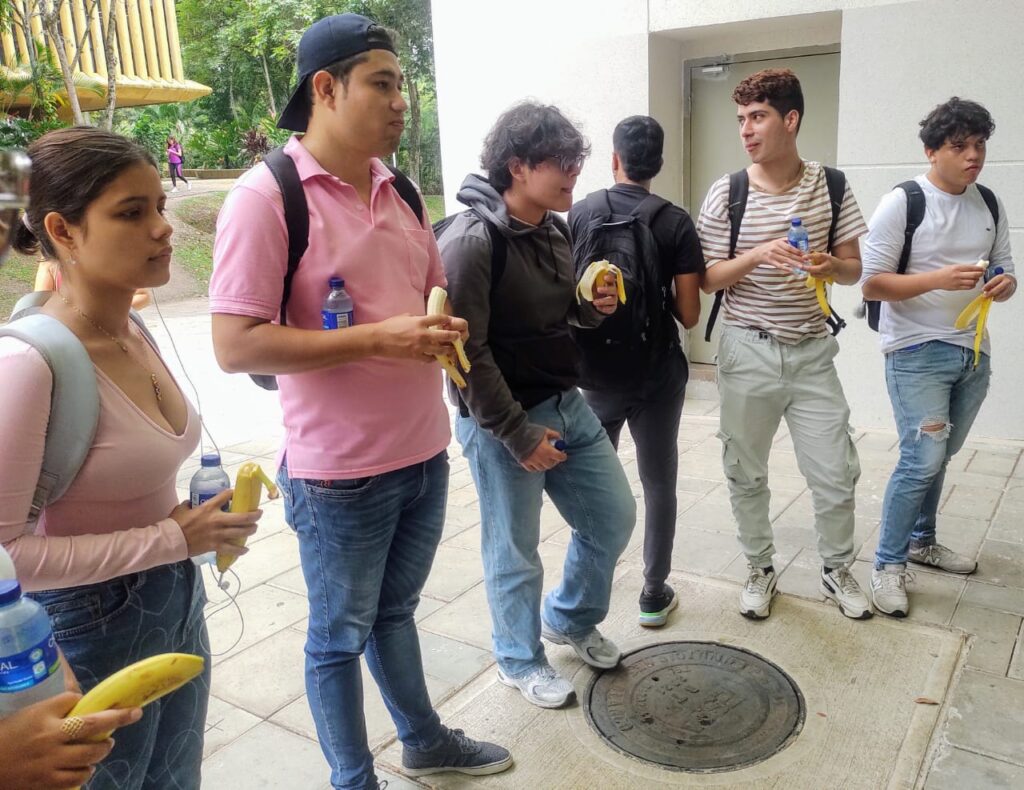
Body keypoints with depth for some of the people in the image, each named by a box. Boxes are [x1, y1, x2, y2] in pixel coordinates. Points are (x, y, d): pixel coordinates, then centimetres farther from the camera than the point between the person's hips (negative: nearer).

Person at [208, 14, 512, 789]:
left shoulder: (398, 190, 7)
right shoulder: (266, 196, -15)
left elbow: (436, 291, 19)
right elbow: (236, 345, -19)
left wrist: (445, 328, -3)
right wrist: (378, 339, -24)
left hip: (425, 456, 6)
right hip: (340, 474, -6)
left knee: (394, 611, 26)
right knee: (340, 637, 15)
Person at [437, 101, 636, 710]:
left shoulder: (556, 229, 5)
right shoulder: (472, 242, -20)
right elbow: (466, 352, -21)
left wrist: (594, 306, -4)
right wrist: (518, 434, -19)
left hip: (569, 405, 8)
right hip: (504, 424, -8)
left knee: (614, 517, 16)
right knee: (515, 553, 9)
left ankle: (571, 620, 42)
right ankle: (521, 660, 36)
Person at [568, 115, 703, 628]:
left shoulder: (579, 214, -4)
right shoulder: (675, 222, -8)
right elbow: (689, 314, -9)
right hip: (657, 370, -1)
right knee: (658, 482, 12)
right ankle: (654, 594, 19)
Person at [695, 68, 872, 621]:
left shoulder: (831, 186, 0)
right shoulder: (725, 193, -5)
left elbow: (854, 269, 5)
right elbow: (707, 279, -4)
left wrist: (830, 266, -18)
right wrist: (757, 255, -22)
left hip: (812, 351, 1)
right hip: (748, 352, -1)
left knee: (836, 473, 6)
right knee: (746, 473, 9)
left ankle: (836, 569, 30)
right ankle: (760, 568, 30)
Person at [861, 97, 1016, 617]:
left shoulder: (990, 205, 8)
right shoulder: (902, 203, -10)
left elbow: (1002, 269, 16)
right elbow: (871, 283, -12)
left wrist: (1003, 284, -8)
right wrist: (938, 279, -25)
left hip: (973, 351, 6)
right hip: (917, 353, -6)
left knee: (938, 457, 15)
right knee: (923, 460, -10)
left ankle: (922, 541, 34)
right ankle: (888, 564, 4)